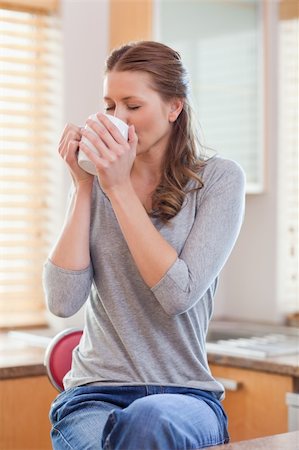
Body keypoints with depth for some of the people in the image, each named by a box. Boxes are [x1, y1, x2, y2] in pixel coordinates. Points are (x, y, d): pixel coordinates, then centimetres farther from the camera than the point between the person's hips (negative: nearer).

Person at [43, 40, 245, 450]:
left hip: (185, 392, -1)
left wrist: (120, 189, -13)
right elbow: (63, 301, -5)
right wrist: (82, 186, -5)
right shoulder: (97, 183, 7)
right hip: (95, 392, 1)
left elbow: (179, 294, -14)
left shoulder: (219, 178, -1)